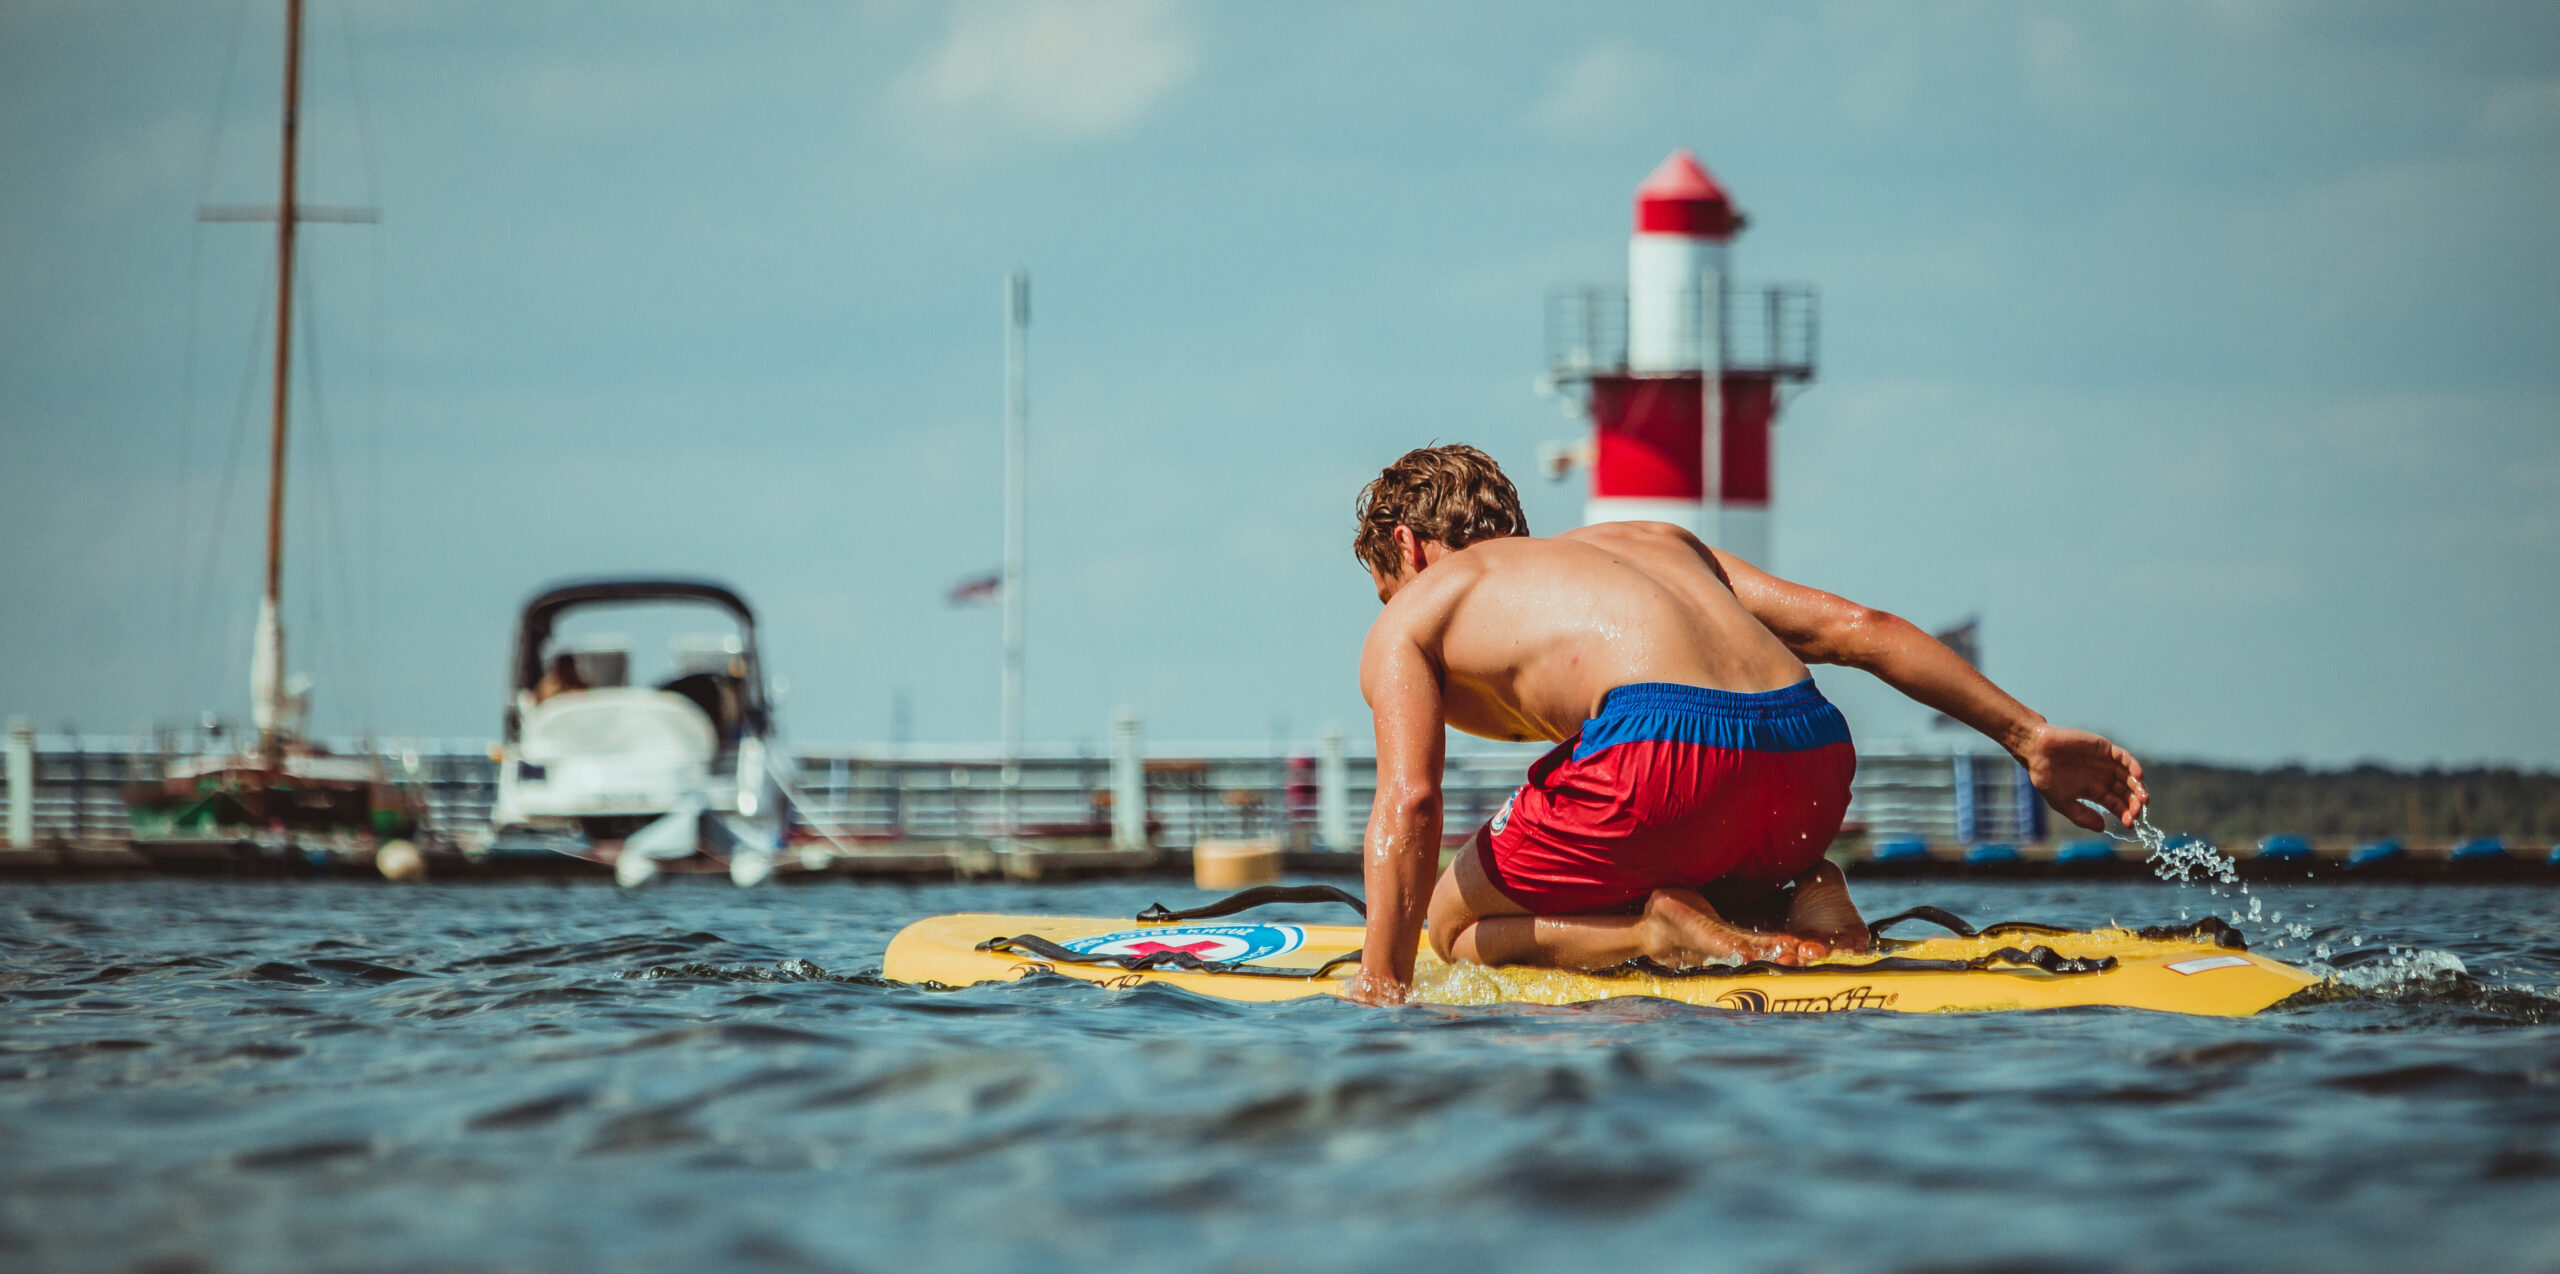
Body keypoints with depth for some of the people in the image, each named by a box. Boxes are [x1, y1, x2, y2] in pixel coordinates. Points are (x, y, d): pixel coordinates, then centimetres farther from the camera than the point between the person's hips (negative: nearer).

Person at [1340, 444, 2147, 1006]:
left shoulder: (1407, 619, 21)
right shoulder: (1654, 541, 36)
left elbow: (1410, 802, 3)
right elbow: (1853, 627, 23)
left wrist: (1380, 998, 1)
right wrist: (2026, 736, 19)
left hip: (1664, 753, -6)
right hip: (1819, 759, 6)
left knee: (1456, 927, 18)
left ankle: (1659, 934, -8)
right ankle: (1803, 903, 4)